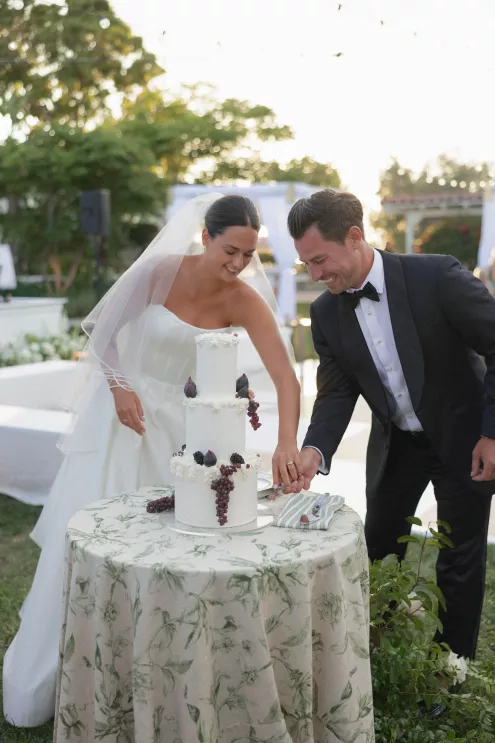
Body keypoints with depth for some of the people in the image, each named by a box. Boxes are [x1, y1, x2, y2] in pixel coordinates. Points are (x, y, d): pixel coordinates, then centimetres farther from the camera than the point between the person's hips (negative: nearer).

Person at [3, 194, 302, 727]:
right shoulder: (161, 270, -16)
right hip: (121, 410, -2)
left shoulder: (244, 303, -12)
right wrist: (119, 386, -18)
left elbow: (286, 378, -21)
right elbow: (103, 332, -4)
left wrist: (286, 444, -35)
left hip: (176, 423, 2)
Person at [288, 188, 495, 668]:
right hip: (395, 443, 5)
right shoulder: (326, 313, -9)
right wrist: (316, 450, -25)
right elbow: (336, 393, -7)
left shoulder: (438, 277, -24)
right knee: (379, 551, 14)